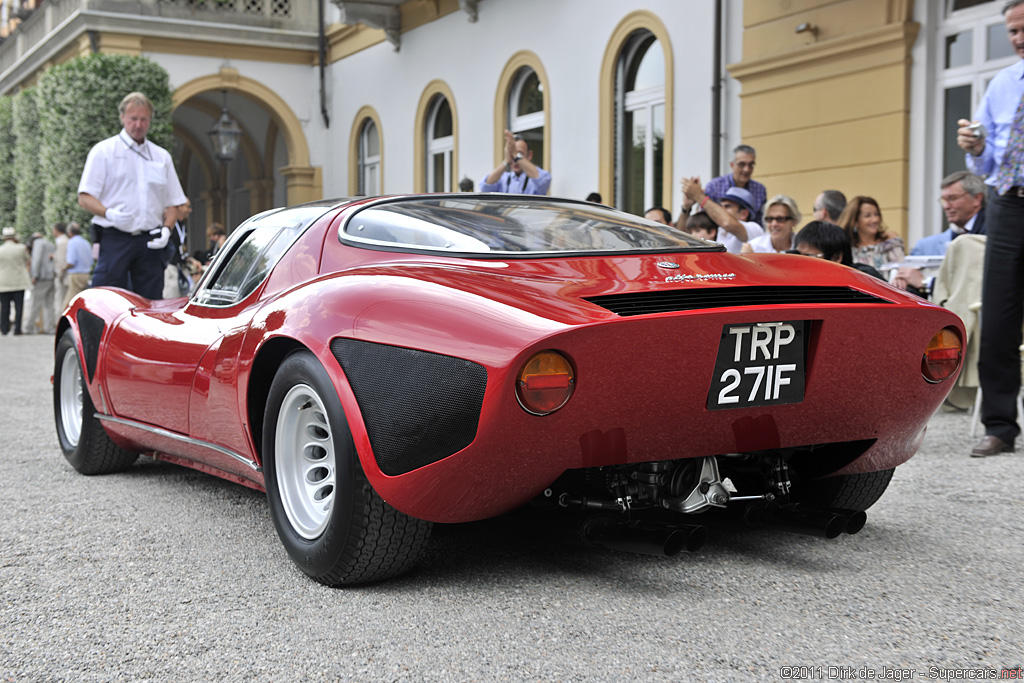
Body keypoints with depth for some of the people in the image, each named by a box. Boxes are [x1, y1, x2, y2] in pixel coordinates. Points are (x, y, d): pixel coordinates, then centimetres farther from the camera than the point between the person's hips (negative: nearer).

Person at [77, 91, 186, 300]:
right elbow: (85, 197, 1)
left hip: (150, 243, 4)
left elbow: (173, 203, 18)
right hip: (114, 238, -3)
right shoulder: (103, 151, 6)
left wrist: (166, 229, -2)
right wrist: (109, 213, -19)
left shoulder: (162, 156, 18)